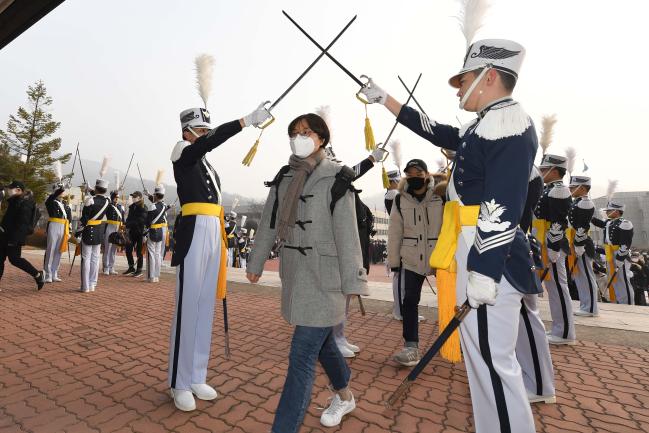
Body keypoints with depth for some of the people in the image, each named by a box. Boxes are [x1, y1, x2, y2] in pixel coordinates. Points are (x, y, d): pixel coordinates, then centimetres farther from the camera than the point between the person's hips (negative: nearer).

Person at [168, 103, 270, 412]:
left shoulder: (208, 167, 23)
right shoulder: (182, 153, 3)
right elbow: (212, 141, -19)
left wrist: (220, 243, 17)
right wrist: (247, 120, -23)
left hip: (213, 234, 8)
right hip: (194, 233, -7)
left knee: (205, 307, 10)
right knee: (188, 307, -3)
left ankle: (197, 377, 22)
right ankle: (180, 383, 12)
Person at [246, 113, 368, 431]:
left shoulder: (336, 179, -9)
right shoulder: (284, 178, 9)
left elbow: (347, 234, -12)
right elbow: (268, 223, 12)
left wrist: (352, 281, -14)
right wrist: (255, 264, 16)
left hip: (323, 277, -6)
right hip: (294, 273, 7)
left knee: (302, 356, -5)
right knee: (321, 341, 22)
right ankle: (344, 396, 47)